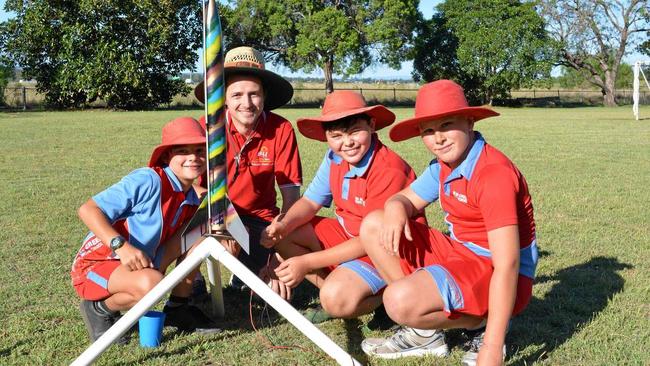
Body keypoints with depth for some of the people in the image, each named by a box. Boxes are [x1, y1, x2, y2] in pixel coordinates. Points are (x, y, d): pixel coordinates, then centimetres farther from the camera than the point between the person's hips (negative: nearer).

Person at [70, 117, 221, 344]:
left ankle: (178, 308, 7)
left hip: (143, 266, 7)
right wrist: (121, 246, -34)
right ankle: (99, 308, -5)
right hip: (96, 265, -7)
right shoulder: (149, 181, -21)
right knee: (151, 284, -37)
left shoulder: (192, 200, 2)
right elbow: (88, 209, -22)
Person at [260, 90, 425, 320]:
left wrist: (307, 262, -26)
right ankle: (332, 286, -2)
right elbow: (310, 202, 3)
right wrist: (283, 225, -22)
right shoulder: (334, 159, -5)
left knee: (337, 299, -31)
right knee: (283, 236, -2)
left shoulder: (389, 171, -28)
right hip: (348, 235, 8)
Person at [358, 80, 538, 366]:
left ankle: (479, 325, -3)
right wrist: (396, 208, -17)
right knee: (373, 226, 3)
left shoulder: (494, 173, -24)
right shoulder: (444, 165, 3)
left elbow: (508, 265, -29)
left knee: (400, 301, -33)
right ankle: (425, 333, 3)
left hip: (495, 278, -9)